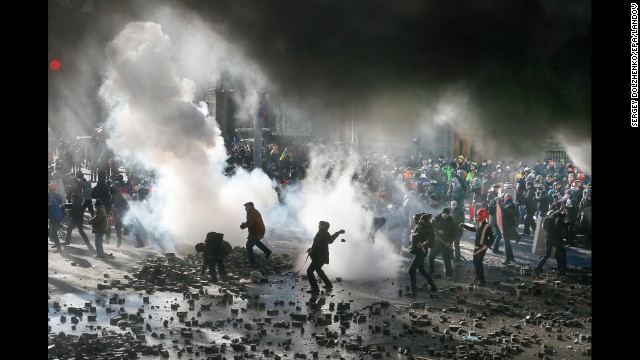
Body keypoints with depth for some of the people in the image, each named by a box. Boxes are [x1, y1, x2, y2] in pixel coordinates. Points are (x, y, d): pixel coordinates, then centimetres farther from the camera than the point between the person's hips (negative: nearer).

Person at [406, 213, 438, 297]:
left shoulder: (428, 228, -18)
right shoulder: (418, 225, 5)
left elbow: (431, 239, -27)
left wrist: (424, 244, -43)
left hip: (421, 251, -10)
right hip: (416, 250, 10)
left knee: (412, 270, -11)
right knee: (421, 269, 21)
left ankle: (413, 291, -7)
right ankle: (433, 286, 33)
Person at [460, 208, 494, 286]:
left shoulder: (486, 227, -15)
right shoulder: (478, 225, 8)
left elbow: (491, 238, -14)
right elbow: (474, 229, 30)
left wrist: (486, 245, -26)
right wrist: (464, 226, 34)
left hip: (482, 247, -8)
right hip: (476, 246, 8)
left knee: (478, 262, -10)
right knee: (475, 261, 14)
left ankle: (482, 280, -4)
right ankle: (478, 276, 33)